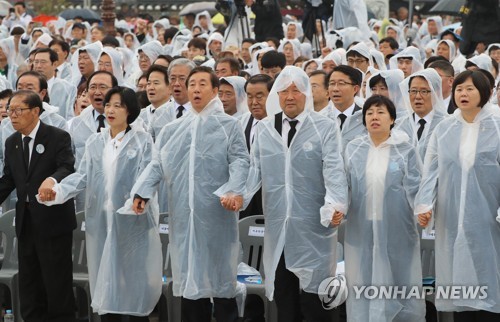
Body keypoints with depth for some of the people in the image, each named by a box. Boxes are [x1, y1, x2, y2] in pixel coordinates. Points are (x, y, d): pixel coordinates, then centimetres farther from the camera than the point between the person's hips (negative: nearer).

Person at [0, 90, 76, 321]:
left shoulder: (58, 137, -9)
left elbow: (68, 168, -22)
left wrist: (52, 180, -43)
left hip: (53, 221, -6)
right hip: (26, 221, 6)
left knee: (57, 280, -1)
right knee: (28, 281, 11)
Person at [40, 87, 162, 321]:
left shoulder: (142, 140, 1)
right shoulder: (95, 142, 14)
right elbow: (83, 175, 6)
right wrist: (58, 191, -12)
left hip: (132, 220, -4)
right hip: (101, 220, 4)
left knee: (133, 276, -1)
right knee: (105, 277, 5)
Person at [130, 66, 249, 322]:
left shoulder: (229, 125, 6)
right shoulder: (173, 130, 17)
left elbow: (239, 161, -5)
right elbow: (158, 163, 12)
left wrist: (235, 190, -22)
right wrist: (142, 191, -3)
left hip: (216, 214, -3)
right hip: (183, 214, 3)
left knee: (220, 277, 0)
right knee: (189, 276, 7)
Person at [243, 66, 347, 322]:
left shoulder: (325, 128, 0)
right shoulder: (264, 129, 11)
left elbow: (334, 170, -10)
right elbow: (254, 169, 7)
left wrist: (336, 204, -26)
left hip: (314, 225, -3)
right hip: (278, 226, 3)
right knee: (284, 301, 8)